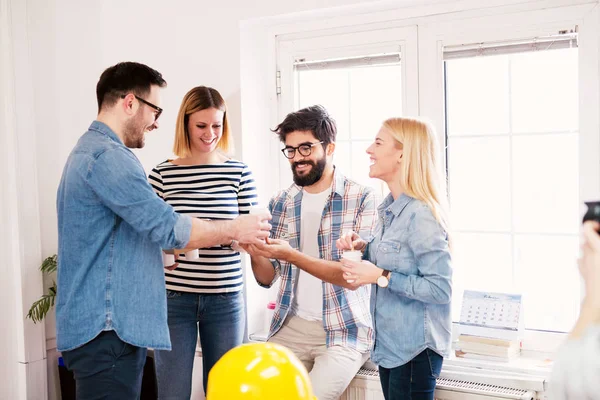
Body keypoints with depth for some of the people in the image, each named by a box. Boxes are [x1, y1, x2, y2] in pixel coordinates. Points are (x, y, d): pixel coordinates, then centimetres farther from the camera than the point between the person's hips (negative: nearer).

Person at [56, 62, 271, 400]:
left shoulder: (91, 150, 17)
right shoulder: (107, 156, -18)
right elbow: (167, 227, -21)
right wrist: (235, 229, -9)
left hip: (110, 324, 10)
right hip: (107, 329, -10)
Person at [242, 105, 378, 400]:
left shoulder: (362, 198, -9)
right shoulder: (280, 203, 5)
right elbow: (268, 278, 7)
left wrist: (292, 255, -25)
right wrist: (255, 253, -15)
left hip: (344, 330, -4)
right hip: (291, 325, 4)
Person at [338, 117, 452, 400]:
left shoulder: (420, 214, -22)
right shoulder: (390, 207, 5)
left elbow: (440, 289, -23)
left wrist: (381, 277, -24)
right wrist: (364, 249, 0)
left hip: (415, 348, -9)